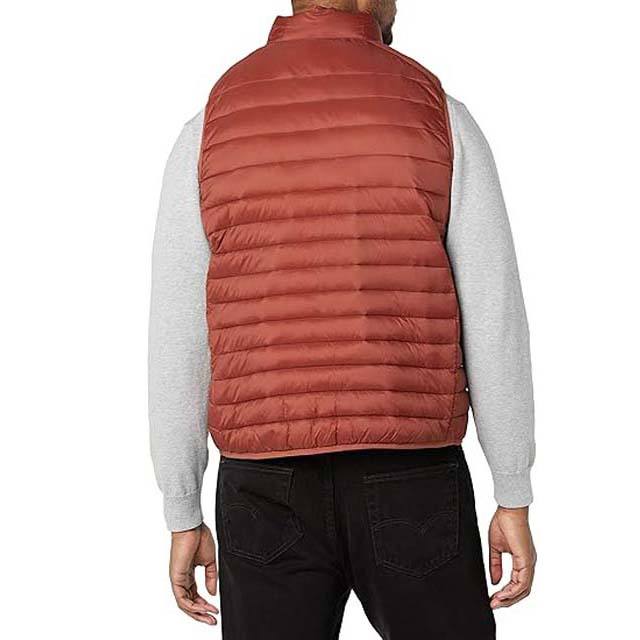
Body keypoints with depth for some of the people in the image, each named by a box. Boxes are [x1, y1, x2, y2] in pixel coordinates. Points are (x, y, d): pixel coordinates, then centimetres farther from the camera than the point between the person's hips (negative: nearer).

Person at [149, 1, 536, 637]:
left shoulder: (209, 130, 1)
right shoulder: (439, 114, -2)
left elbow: (176, 344, -1)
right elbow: (494, 325, -5)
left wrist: (183, 520, 8)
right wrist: (516, 502, 3)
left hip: (270, 493, 1)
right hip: (409, 485, 0)